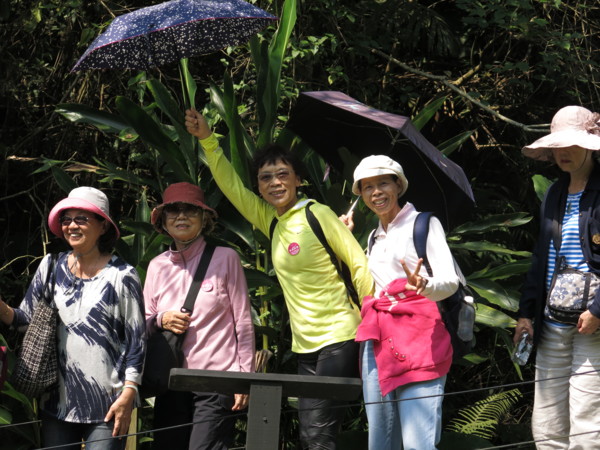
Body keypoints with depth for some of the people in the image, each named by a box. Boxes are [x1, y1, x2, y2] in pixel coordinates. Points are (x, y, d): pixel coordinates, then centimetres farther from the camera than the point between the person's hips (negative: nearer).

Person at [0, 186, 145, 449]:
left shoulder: (121, 275, -3)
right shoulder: (51, 267, 8)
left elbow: (136, 340, -3)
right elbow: (24, 319, 11)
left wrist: (128, 394, -9)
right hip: (57, 402, 4)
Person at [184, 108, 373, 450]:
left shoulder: (319, 215, -9)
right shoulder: (270, 220, 10)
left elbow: (358, 265, -7)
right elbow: (231, 185, 10)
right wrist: (207, 140, -1)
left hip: (339, 339, -7)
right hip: (305, 345, 7)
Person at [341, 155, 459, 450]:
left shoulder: (423, 224, 1)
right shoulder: (375, 237, 22)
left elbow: (450, 280, -10)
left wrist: (424, 285, -33)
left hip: (417, 338, -7)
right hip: (377, 343, 7)